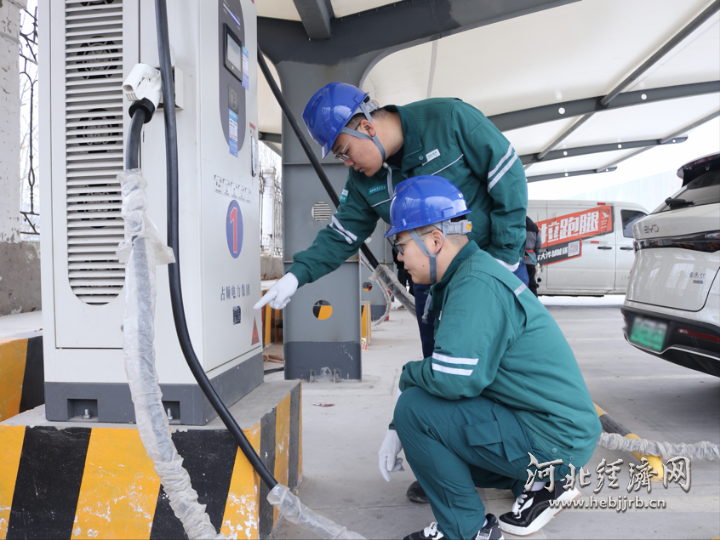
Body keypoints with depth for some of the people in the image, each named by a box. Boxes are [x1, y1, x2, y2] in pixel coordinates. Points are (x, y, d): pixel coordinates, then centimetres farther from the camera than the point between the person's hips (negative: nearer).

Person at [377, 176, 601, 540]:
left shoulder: (477, 284, -23)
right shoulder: (461, 278, 9)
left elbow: (453, 379, -32)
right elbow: (446, 371, 13)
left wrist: (408, 374, -9)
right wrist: (396, 430, 8)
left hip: (554, 438, -10)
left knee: (416, 409, -18)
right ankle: (540, 480, 17)